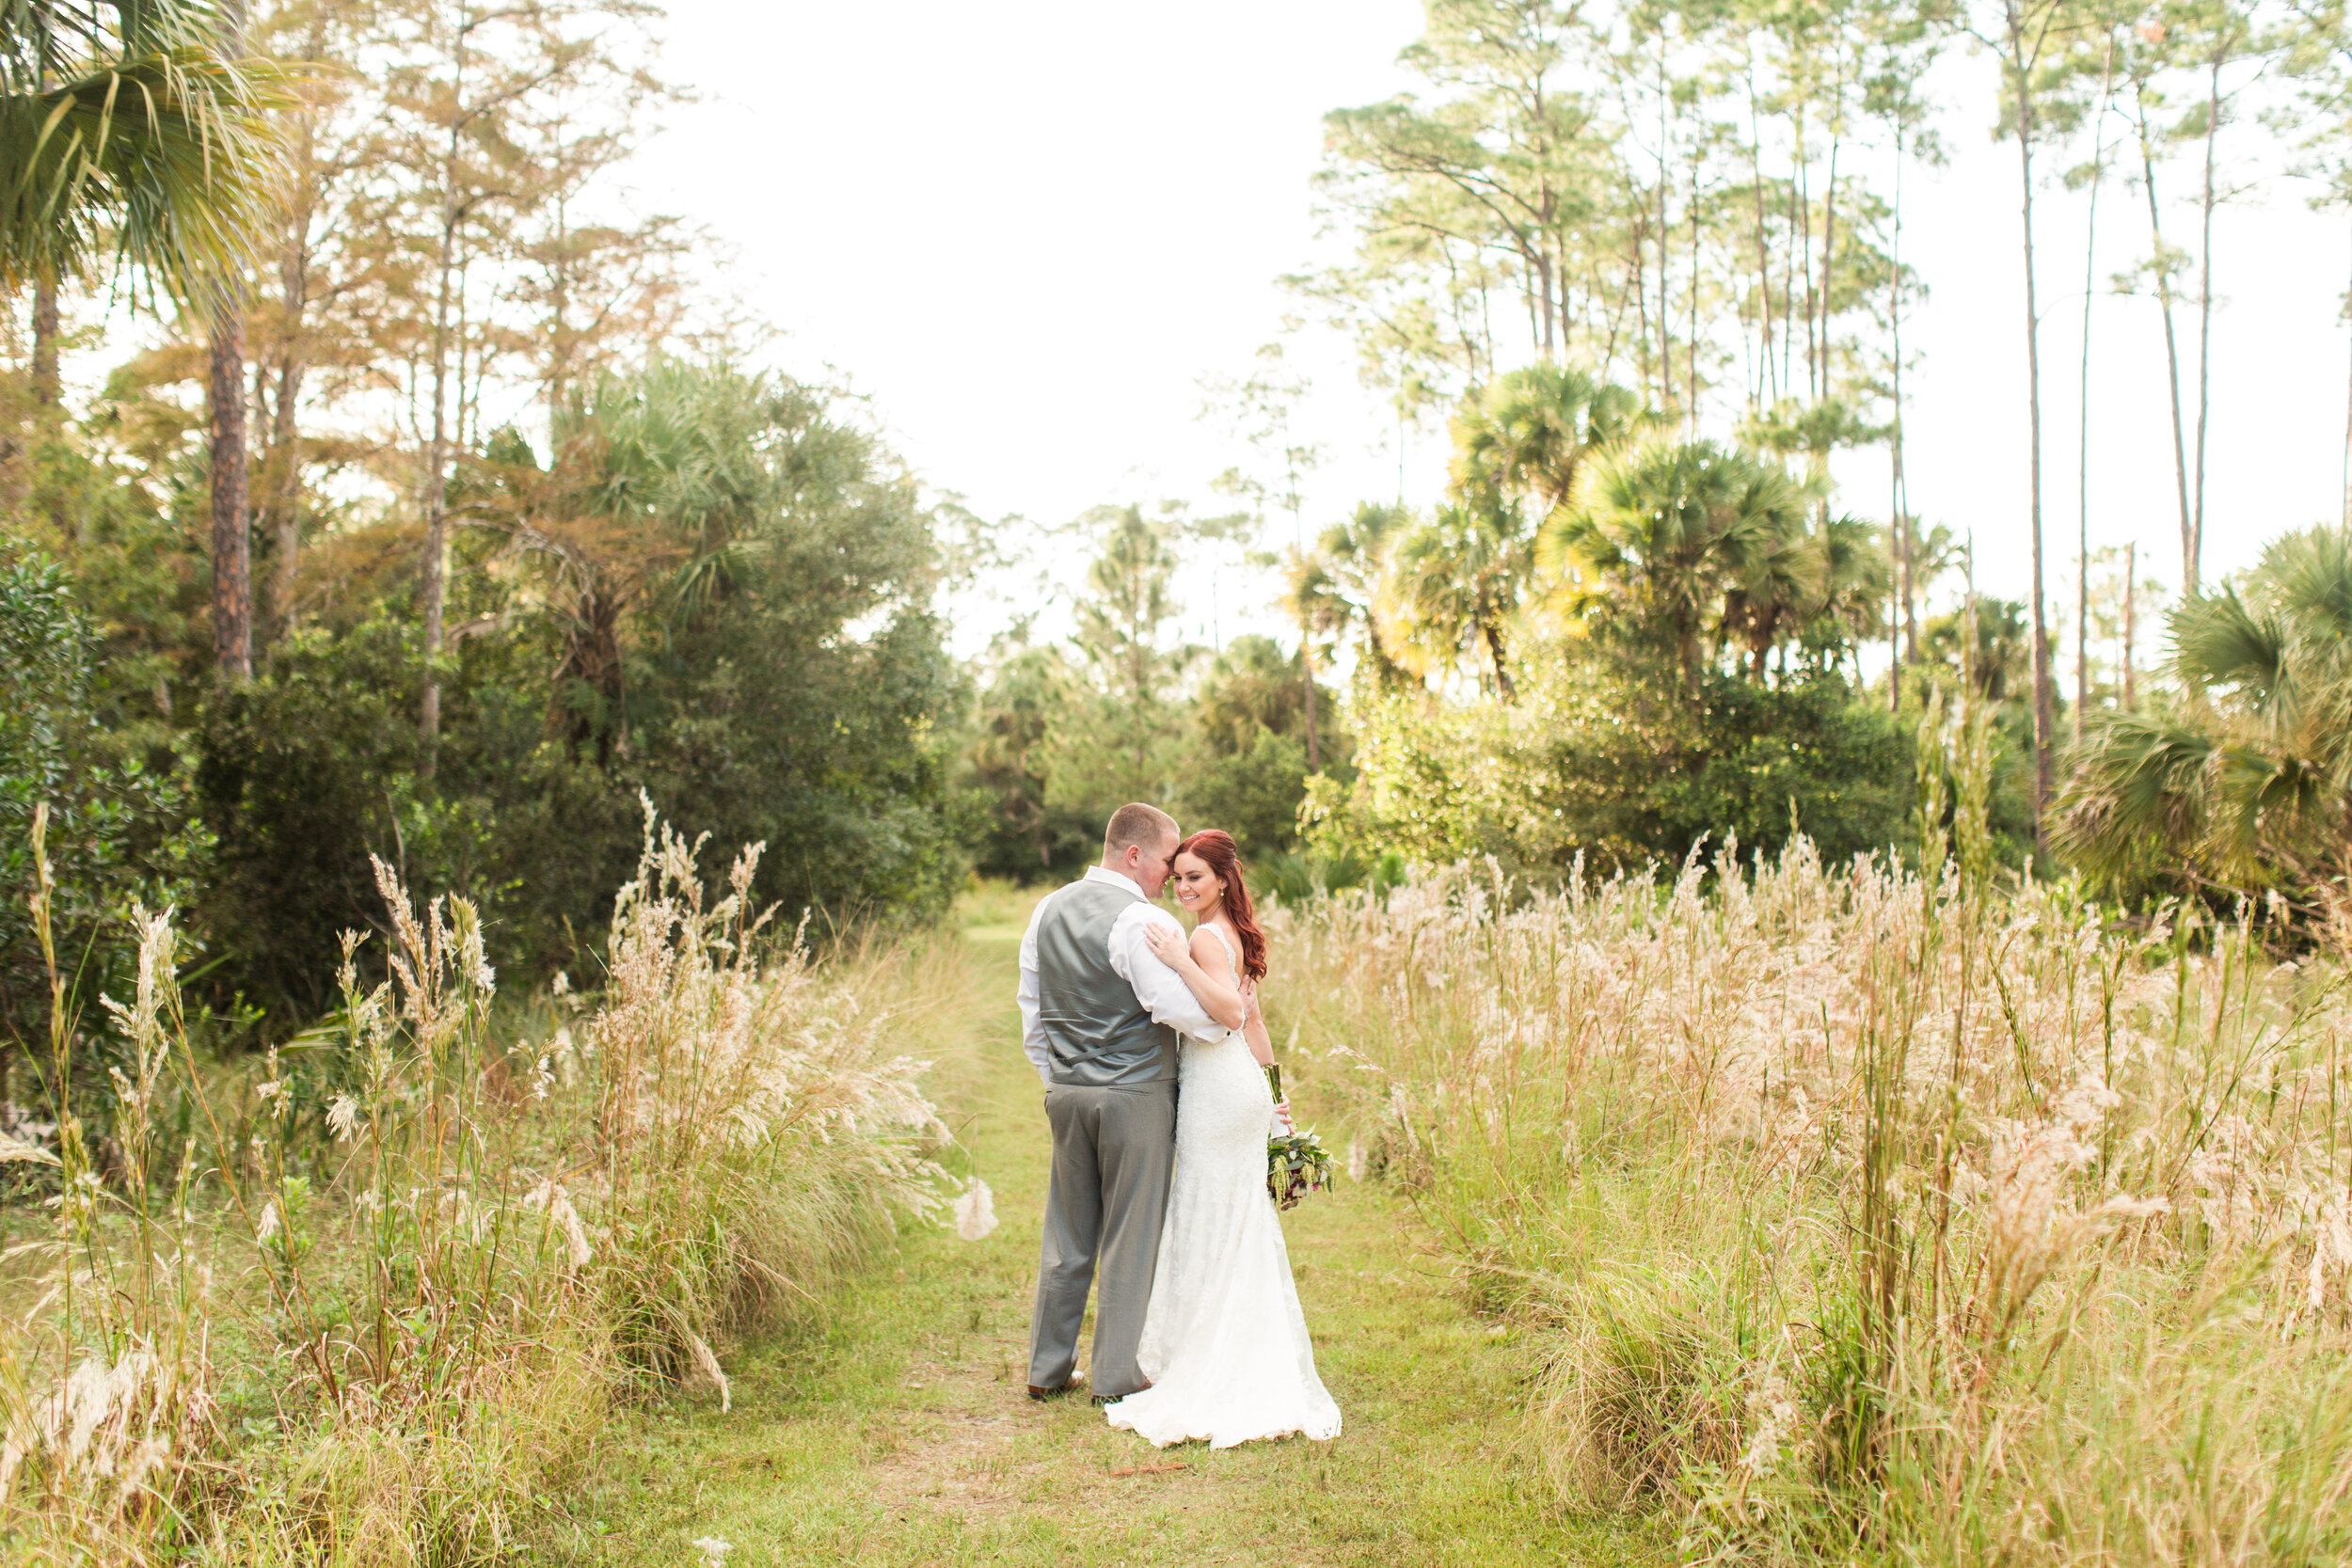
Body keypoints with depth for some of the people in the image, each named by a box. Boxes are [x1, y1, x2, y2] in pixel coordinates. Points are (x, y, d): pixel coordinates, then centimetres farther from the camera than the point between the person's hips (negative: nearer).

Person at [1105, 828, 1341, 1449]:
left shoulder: (1207, 938, -15)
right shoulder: (1236, 933, 14)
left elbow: (1229, 1008, -29)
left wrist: (1179, 961, -33)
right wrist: (1271, 1090, 25)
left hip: (1218, 1090, -9)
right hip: (1241, 1089, 10)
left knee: (1209, 1231, -2)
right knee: (1246, 1232, 15)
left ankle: (1209, 1379, 5)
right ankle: (1270, 1372, 24)